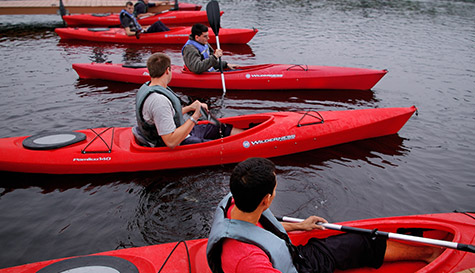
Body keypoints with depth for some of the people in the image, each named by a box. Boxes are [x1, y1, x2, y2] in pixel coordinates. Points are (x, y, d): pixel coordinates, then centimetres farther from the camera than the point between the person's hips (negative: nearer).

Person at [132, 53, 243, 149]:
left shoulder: (148, 86, 1)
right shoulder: (159, 100, -32)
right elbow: (171, 142, -33)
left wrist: (189, 108, 10)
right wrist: (194, 117, -28)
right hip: (178, 145, -10)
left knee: (221, 129, 14)